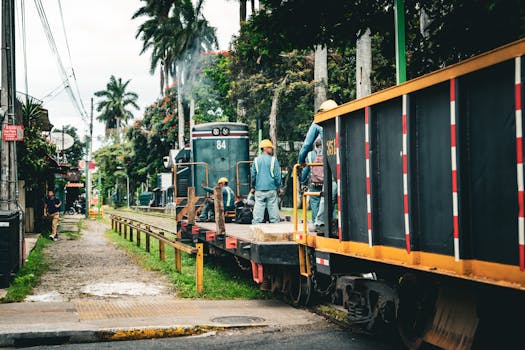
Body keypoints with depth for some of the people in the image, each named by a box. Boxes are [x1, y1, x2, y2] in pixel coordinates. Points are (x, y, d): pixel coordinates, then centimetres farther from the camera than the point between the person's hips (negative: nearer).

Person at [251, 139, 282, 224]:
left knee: (258, 207, 2)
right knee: (273, 207, 3)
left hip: (259, 189, 2)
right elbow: (277, 175, -3)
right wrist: (279, 187, 6)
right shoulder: (273, 160, -4)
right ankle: (275, 222, 5)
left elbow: (253, 175, 8)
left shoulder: (256, 160, 4)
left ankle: (256, 223, -1)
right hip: (271, 189, -2)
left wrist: (253, 187, 18)